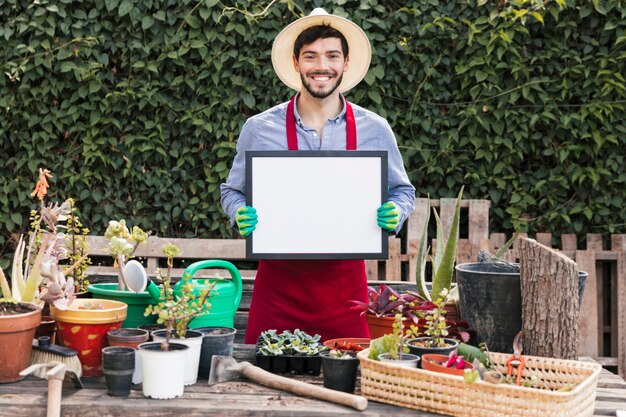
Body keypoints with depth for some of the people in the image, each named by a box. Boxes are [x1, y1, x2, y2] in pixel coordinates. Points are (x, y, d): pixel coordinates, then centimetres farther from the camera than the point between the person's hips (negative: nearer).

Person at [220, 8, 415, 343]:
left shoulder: (375, 130, 2)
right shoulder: (259, 128, 0)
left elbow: (402, 191, 14)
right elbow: (232, 192, 12)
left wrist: (395, 214, -8)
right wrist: (242, 215, -9)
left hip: (345, 282, 1)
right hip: (279, 281, 0)